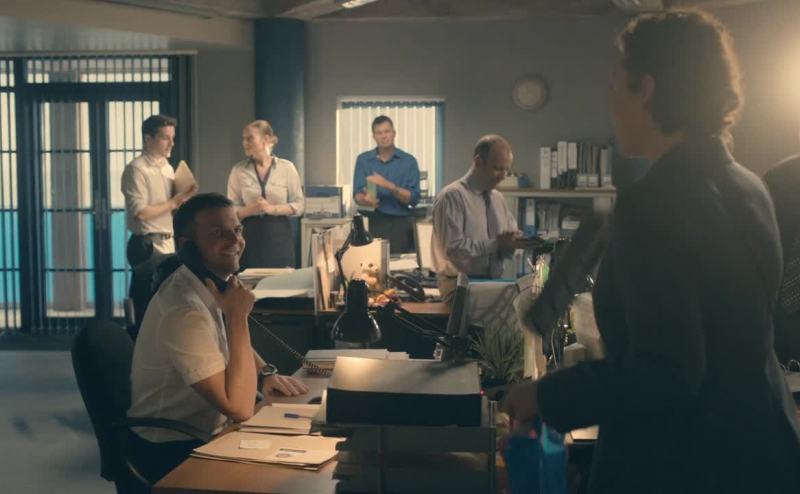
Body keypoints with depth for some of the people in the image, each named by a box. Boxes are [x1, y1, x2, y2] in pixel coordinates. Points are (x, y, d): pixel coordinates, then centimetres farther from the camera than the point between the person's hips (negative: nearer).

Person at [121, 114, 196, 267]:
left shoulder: (168, 168, 14)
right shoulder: (136, 169, -10)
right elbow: (139, 213, -18)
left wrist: (183, 198, 0)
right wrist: (173, 203, -14)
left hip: (169, 243, 8)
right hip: (147, 245, -7)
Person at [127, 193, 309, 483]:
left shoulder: (215, 283, -1)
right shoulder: (184, 310, -28)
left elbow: (232, 343, 20)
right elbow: (240, 408, -29)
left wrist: (266, 372, -1)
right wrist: (238, 315, -27)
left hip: (202, 433, 8)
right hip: (172, 452, -8)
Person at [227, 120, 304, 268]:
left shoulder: (286, 167, 0)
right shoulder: (238, 170, 2)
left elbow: (299, 204, 1)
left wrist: (273, 209, -13)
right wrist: (251, 210, -17)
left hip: (280, 234, 0)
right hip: (251, 235, 0)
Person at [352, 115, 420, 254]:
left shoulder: (409, 161, 2)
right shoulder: (363, 160, 6)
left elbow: (413, 198, -5)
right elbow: (357, 195, 0)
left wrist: (389, 185, -18)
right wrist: (366, 199, -23)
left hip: (401, 223, -1)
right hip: (374, 222, 1)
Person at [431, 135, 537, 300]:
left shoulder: (497, 198, 14)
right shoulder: (452, 196, -9)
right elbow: (453, 247, -18)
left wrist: (512, 242, -8)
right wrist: (496, 244, -19)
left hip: (494, 284, 7)